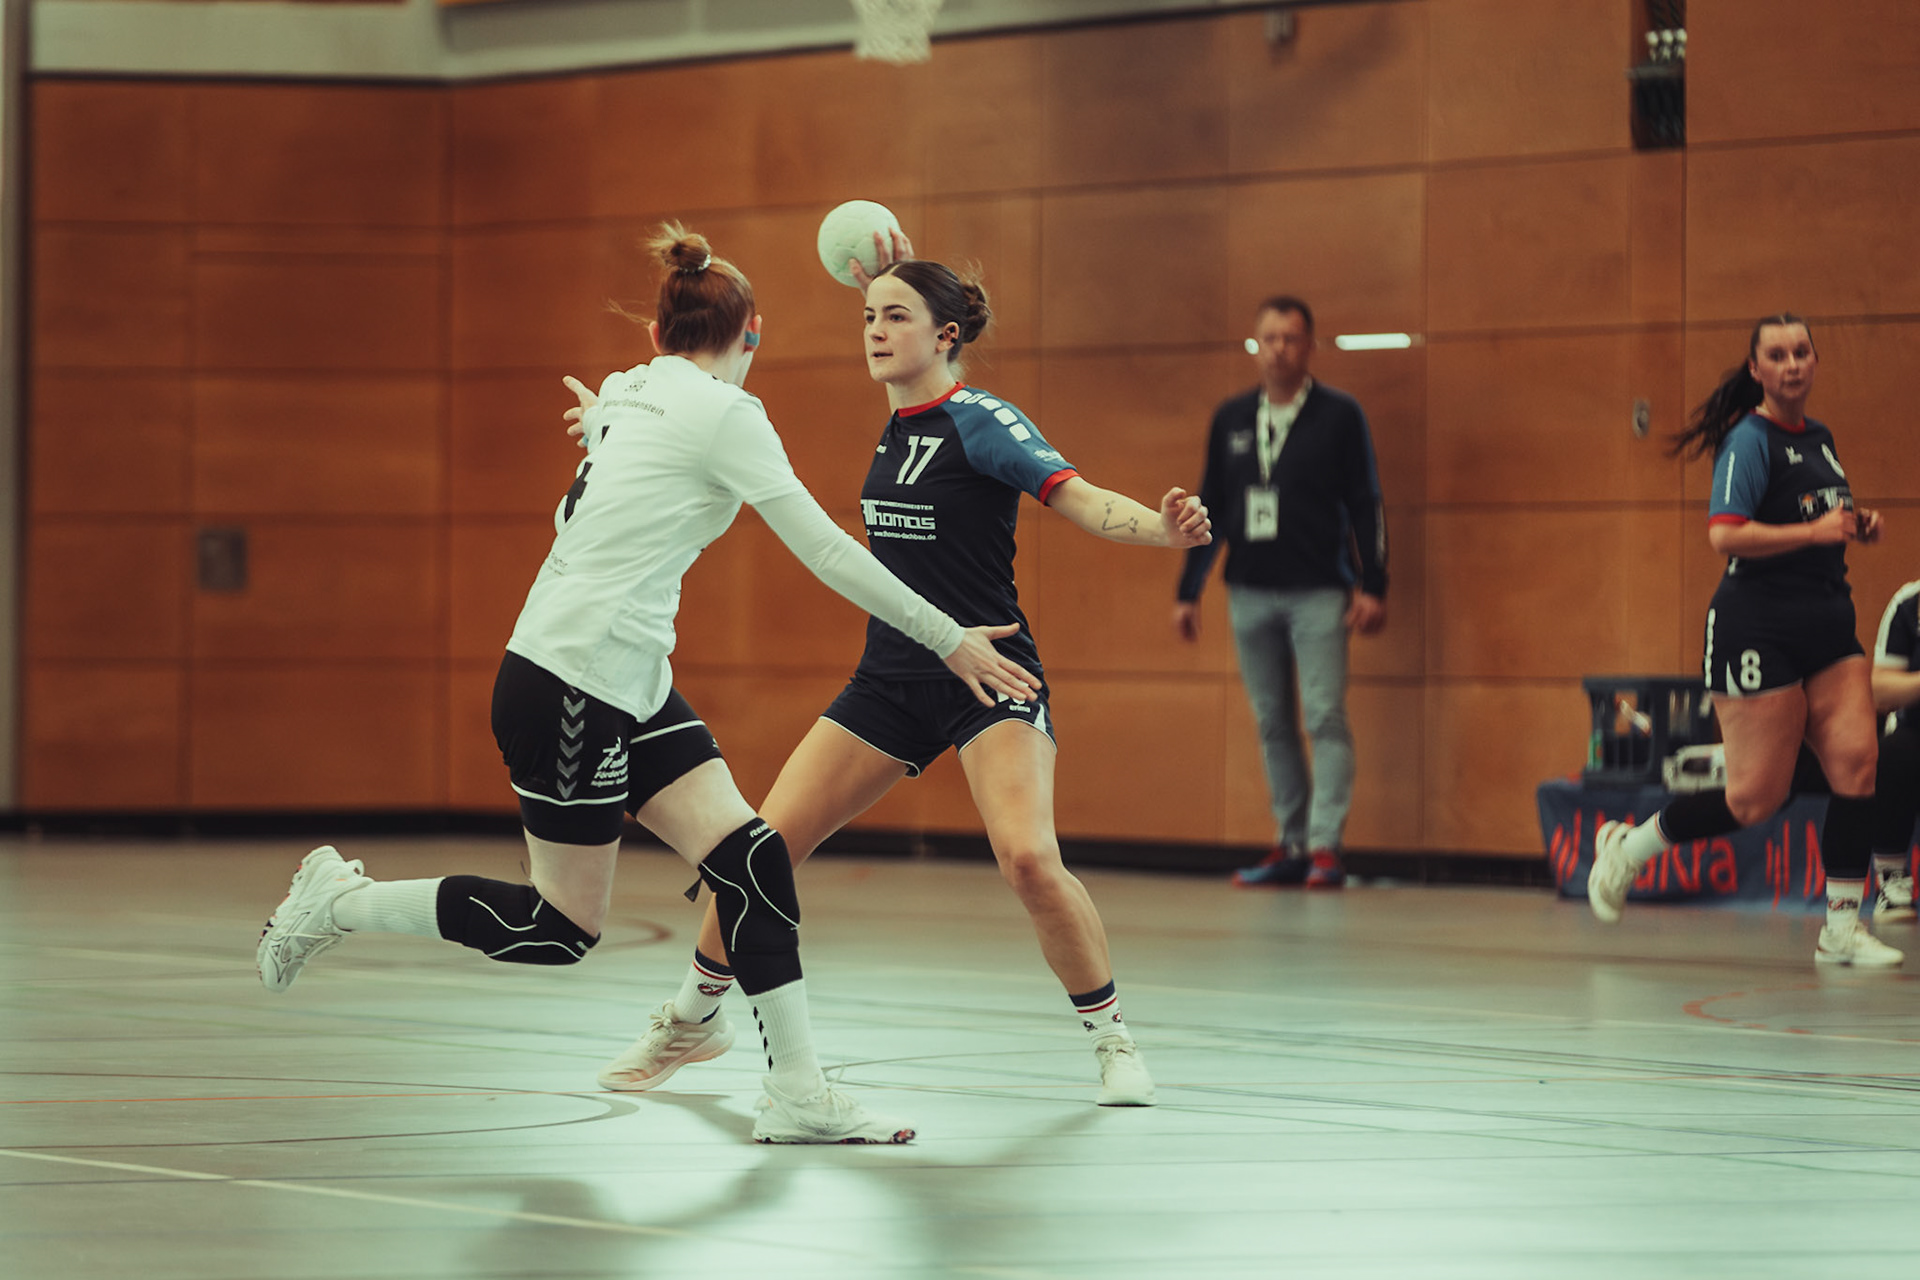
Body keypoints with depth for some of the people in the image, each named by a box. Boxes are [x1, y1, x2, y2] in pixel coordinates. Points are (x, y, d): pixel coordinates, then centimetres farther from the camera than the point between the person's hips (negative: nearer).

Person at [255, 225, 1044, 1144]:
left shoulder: (627, 394, 11)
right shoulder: (722, 413, -13)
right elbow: (826, 552, -13)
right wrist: (948, 639, -9)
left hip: (630, 688, 9)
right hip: (564, 688, -9)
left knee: (751, 857, -2)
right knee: (563, 927, 1)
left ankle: (798, 1095, -5)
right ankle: (340, 903, 16)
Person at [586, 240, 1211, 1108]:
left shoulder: (978, 419, -12)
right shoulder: (898, 425, 9)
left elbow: (1081, 499, -21)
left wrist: (1164, 529, -39)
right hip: (892, 678, 7)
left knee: (1028, 858, -27)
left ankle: (1113, 1041, -9)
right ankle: (694, 1017, 23)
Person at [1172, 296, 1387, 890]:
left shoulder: (1339, 416, -2)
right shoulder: (1231, 419, 10)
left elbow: (1366, 505, -2)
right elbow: (1210, 506, 14)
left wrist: (1372, 587, -9)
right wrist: (1188, 591, 12)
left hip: (1317, 595, -4)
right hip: (1250, 595, 5)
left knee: (1325, 717, -10)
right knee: (1272, 724, 7)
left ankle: (1325, 845, -11)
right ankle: (1290, 845, 12)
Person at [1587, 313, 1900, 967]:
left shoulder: (1819, 439, 15)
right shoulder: (1750, 441, -11)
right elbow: (1726, 534, -23)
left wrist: (1855, 526, 11)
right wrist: (1814, 530, -21)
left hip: (1829, 629, 8)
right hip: (1759, 630, -8)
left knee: (1856, 761, -8)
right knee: (1758, 797, -5)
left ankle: (1843, 927, -3)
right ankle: (1626, 848, 16)